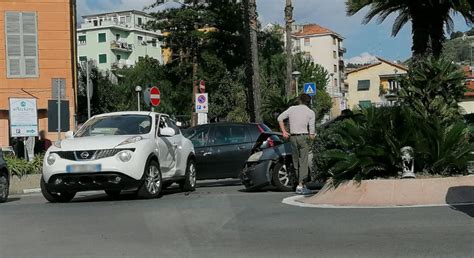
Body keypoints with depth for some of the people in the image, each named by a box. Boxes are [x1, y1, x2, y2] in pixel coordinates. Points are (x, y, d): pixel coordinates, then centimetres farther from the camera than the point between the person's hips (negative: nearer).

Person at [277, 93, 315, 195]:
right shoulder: (311, 112, 1)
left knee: (296, 162, 12)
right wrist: (312, 137, 4)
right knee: (303, 162, -3)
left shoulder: (292, 108, 9)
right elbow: (311, 129, -6)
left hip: (292, 137, 4)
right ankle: (300, 185, -10)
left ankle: (302, 184, 17)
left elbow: (280, 118, 5)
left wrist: (284, 131, 8)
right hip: (303, 136, -3)